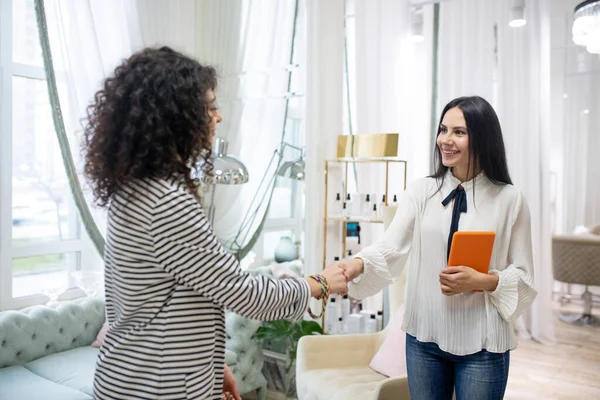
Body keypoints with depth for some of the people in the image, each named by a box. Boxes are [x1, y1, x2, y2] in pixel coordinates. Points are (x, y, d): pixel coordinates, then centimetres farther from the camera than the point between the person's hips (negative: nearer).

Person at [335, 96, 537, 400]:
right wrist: (357, 264, -32)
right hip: (424, 337, 2)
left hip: (482, 343, -1)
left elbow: (524, 277, -1)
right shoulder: (420, 192, -1)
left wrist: (482, 281, -18)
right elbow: (390, 248, -13)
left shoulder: (509, 199, -4)